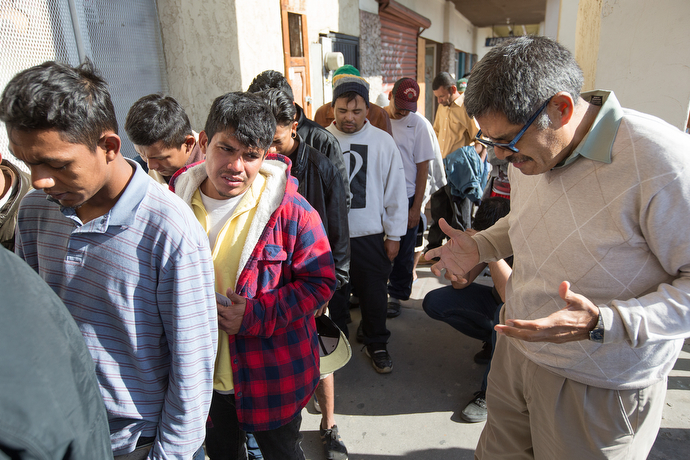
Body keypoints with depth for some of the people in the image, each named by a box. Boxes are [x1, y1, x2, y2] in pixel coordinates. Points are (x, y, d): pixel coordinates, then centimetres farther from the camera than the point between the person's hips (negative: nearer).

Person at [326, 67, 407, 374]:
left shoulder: (383, 142, -1)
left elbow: (395, 191, 2)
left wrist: (394, 236, 2)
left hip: (370, 235, 0)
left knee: (374, 294, 11)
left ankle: (376, 344, 35)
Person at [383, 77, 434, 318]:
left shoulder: (419, 125, -5)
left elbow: (423, 168, -5)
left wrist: (416, 207, -8)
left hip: (405, 198, -2)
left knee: (402, 251, 7)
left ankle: (396, 295, 25)